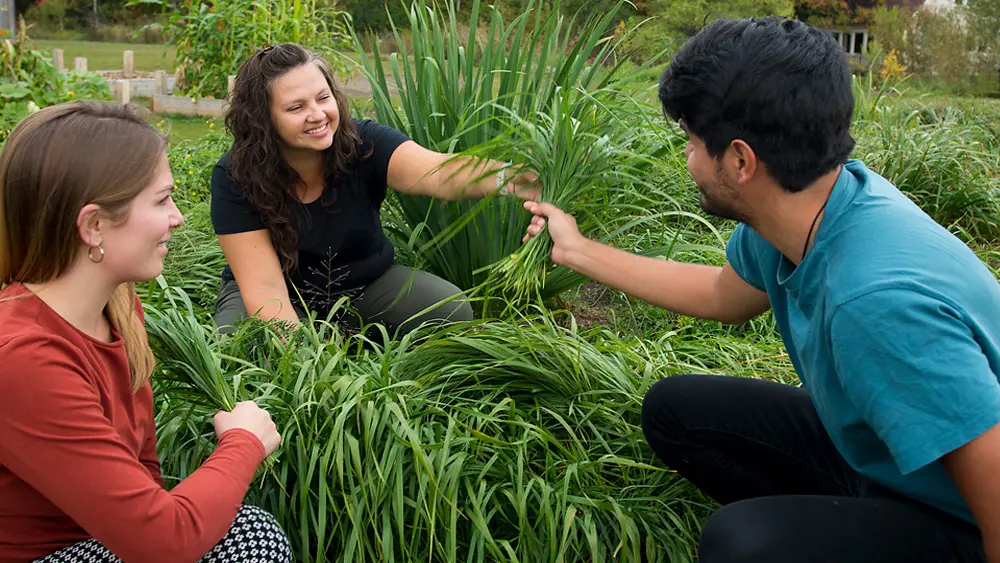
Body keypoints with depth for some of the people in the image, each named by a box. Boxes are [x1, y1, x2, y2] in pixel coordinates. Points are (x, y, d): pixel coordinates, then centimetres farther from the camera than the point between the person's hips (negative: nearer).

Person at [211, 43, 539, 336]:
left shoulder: (364, 144, -22)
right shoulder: (235, 177, -22)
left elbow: (440, 171, -42)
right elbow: (265, 285, -25)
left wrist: (507, 177, -63)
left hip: (367, 284, 1)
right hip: (286, 298, -1)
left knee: (452, 312, -22)